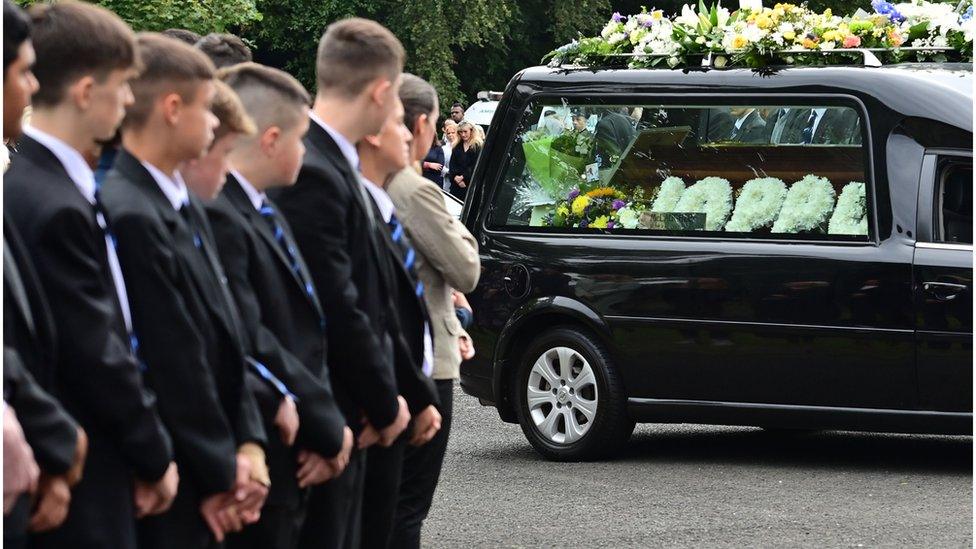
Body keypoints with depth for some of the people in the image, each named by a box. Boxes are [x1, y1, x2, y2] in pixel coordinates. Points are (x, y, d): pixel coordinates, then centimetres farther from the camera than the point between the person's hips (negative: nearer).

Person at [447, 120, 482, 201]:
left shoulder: (478, 146, -1)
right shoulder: (457, 147, 14)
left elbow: (476, 166, -8)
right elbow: (452, 164, 8)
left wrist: (464, 177, -12)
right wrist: (455, 177, -9)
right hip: (456, 185, 5)